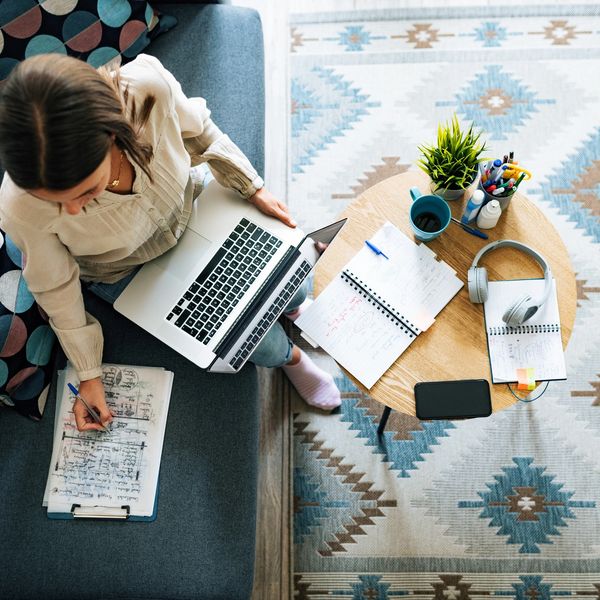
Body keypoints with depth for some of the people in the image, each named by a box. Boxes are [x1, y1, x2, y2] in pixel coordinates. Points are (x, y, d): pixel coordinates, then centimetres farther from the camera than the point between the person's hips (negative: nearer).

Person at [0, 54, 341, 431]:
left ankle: (287, 307, 46)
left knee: (291, 290, 7)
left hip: (187, 213, 2)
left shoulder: (150, 87, -37)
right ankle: (289, 356, 30)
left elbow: (198, 131, -13)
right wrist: (89, 375, -7)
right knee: (262, 344, -7)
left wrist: (253, 189, -3)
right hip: (126, 271, -2)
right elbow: (56, 289, -18)